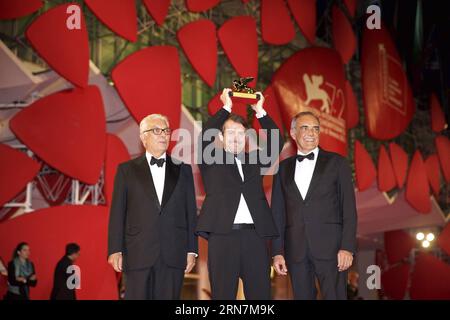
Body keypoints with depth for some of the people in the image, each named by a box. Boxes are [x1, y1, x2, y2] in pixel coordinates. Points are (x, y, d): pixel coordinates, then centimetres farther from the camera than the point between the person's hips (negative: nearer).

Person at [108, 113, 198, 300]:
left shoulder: (182, 169, 12)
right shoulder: (127, 170, 8)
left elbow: (190, 212, 10)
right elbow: (117, 213, 4)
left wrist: (192, 250, 4)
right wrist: (115, 250, -3)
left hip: (173, 255, 1)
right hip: (138, 254, -1)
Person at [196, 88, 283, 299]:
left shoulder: (254, 161, 20)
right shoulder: (211, 161, 11)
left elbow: (276, 143, 12)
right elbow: (205, 136, -4)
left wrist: (260, 111, 8)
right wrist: (226, 108, -1)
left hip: (255, 236, 3)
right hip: (223, 236, -3)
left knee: (260, 294, 2)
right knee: (223, 295, 0)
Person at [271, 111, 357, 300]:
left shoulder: (336, 163, 5)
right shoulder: (283, 168, 14)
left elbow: (349, 208, 0)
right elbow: (278, 212, 12)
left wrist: (347, 247, -9)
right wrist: (277, 252, 4)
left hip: (329, 247, -3)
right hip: (296, 250, 3)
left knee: (334, 296, -7)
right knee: (302, 296, 5)